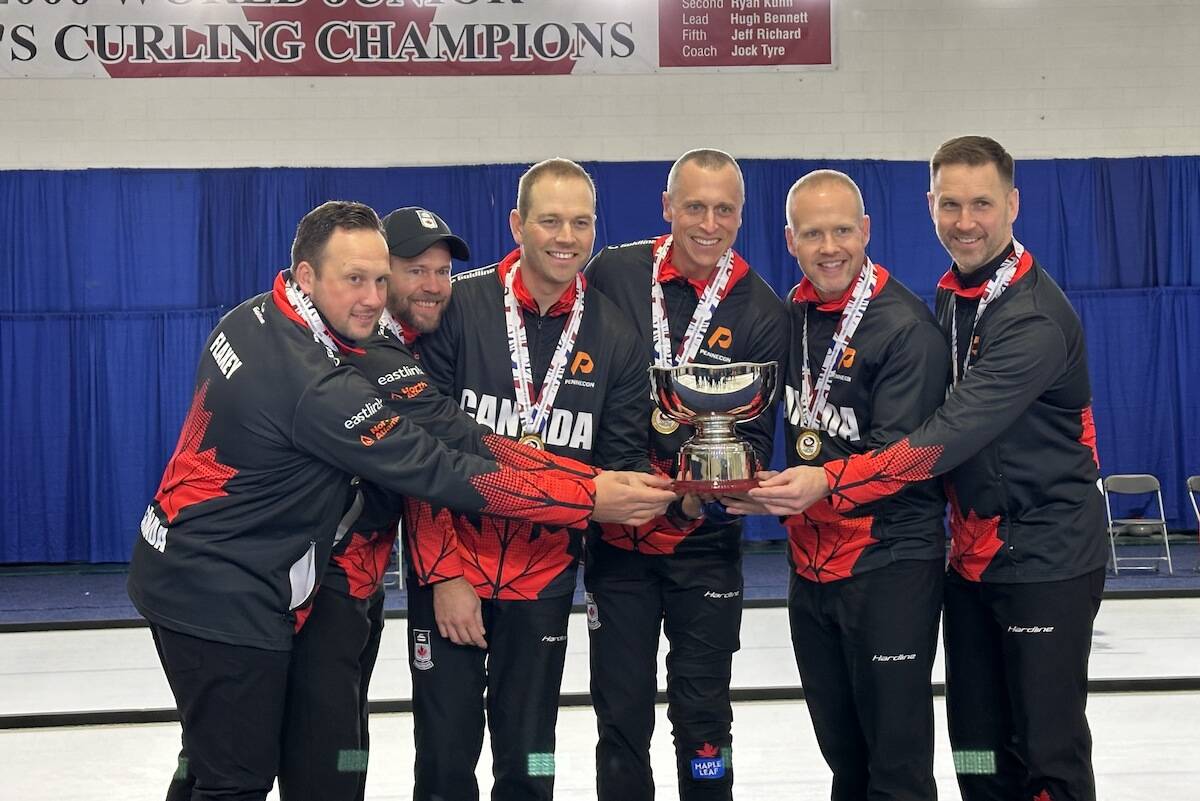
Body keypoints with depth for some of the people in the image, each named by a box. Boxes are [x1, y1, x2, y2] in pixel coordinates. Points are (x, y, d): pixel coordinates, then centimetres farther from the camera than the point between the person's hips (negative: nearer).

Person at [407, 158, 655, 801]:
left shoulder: (613, 336, -1)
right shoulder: (457, 308, -10)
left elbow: (623, 460, 5)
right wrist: (443, 573, -11)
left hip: (544, 572, 2)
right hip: (449, 562, -2)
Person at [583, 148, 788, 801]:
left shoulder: (760, 312, -4)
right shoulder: (612, 275, -2)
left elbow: (756, 434, -5)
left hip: (705, 541, -1)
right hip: (614, 532, 1)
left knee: (702, 714, 7)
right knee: (621, 712, 8)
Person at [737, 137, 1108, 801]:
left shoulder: (1035, 318, -20)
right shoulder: (949, 298, 7)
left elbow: (954, 434, -29)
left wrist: (831, 483, -35)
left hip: (1046, 559, -8)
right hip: (973, 555, 8)